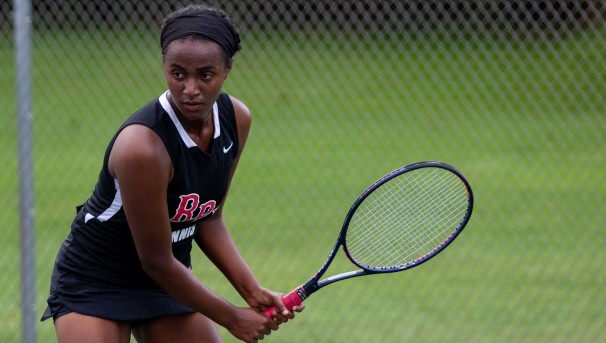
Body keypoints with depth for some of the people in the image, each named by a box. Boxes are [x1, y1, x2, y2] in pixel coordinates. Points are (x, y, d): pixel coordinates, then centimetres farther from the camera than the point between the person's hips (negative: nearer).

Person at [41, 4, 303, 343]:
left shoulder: (236, 118, -8)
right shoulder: (143, 146, -30)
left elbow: (208, 218, 5)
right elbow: (157, 262, -22)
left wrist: (252, 290, -7)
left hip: (168, 279, 7)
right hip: (93, 283, -7)